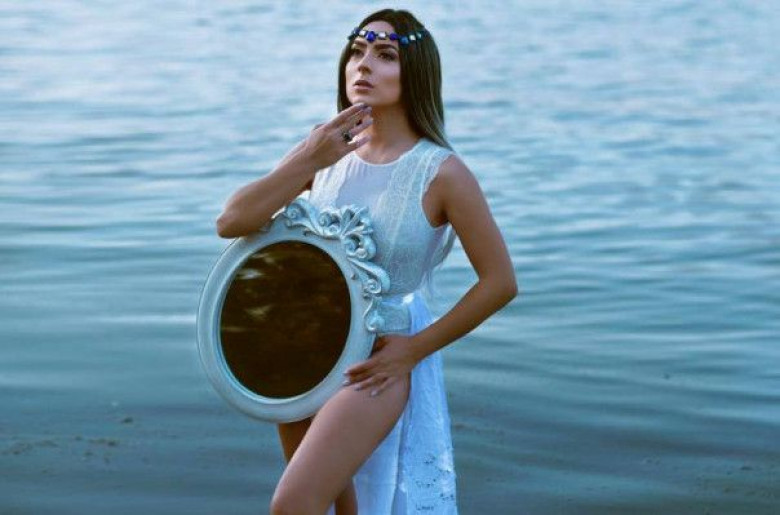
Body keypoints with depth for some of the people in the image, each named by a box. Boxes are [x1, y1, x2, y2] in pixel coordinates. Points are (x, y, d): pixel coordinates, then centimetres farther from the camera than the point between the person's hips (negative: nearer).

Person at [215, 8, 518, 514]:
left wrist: (414, 349, -11)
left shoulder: (441, 172, -15)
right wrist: (307, 161, -21)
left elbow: (500, 282, -11)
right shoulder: (324, 150, -2)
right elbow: (231, 222, -8)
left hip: (379, 361, -5)